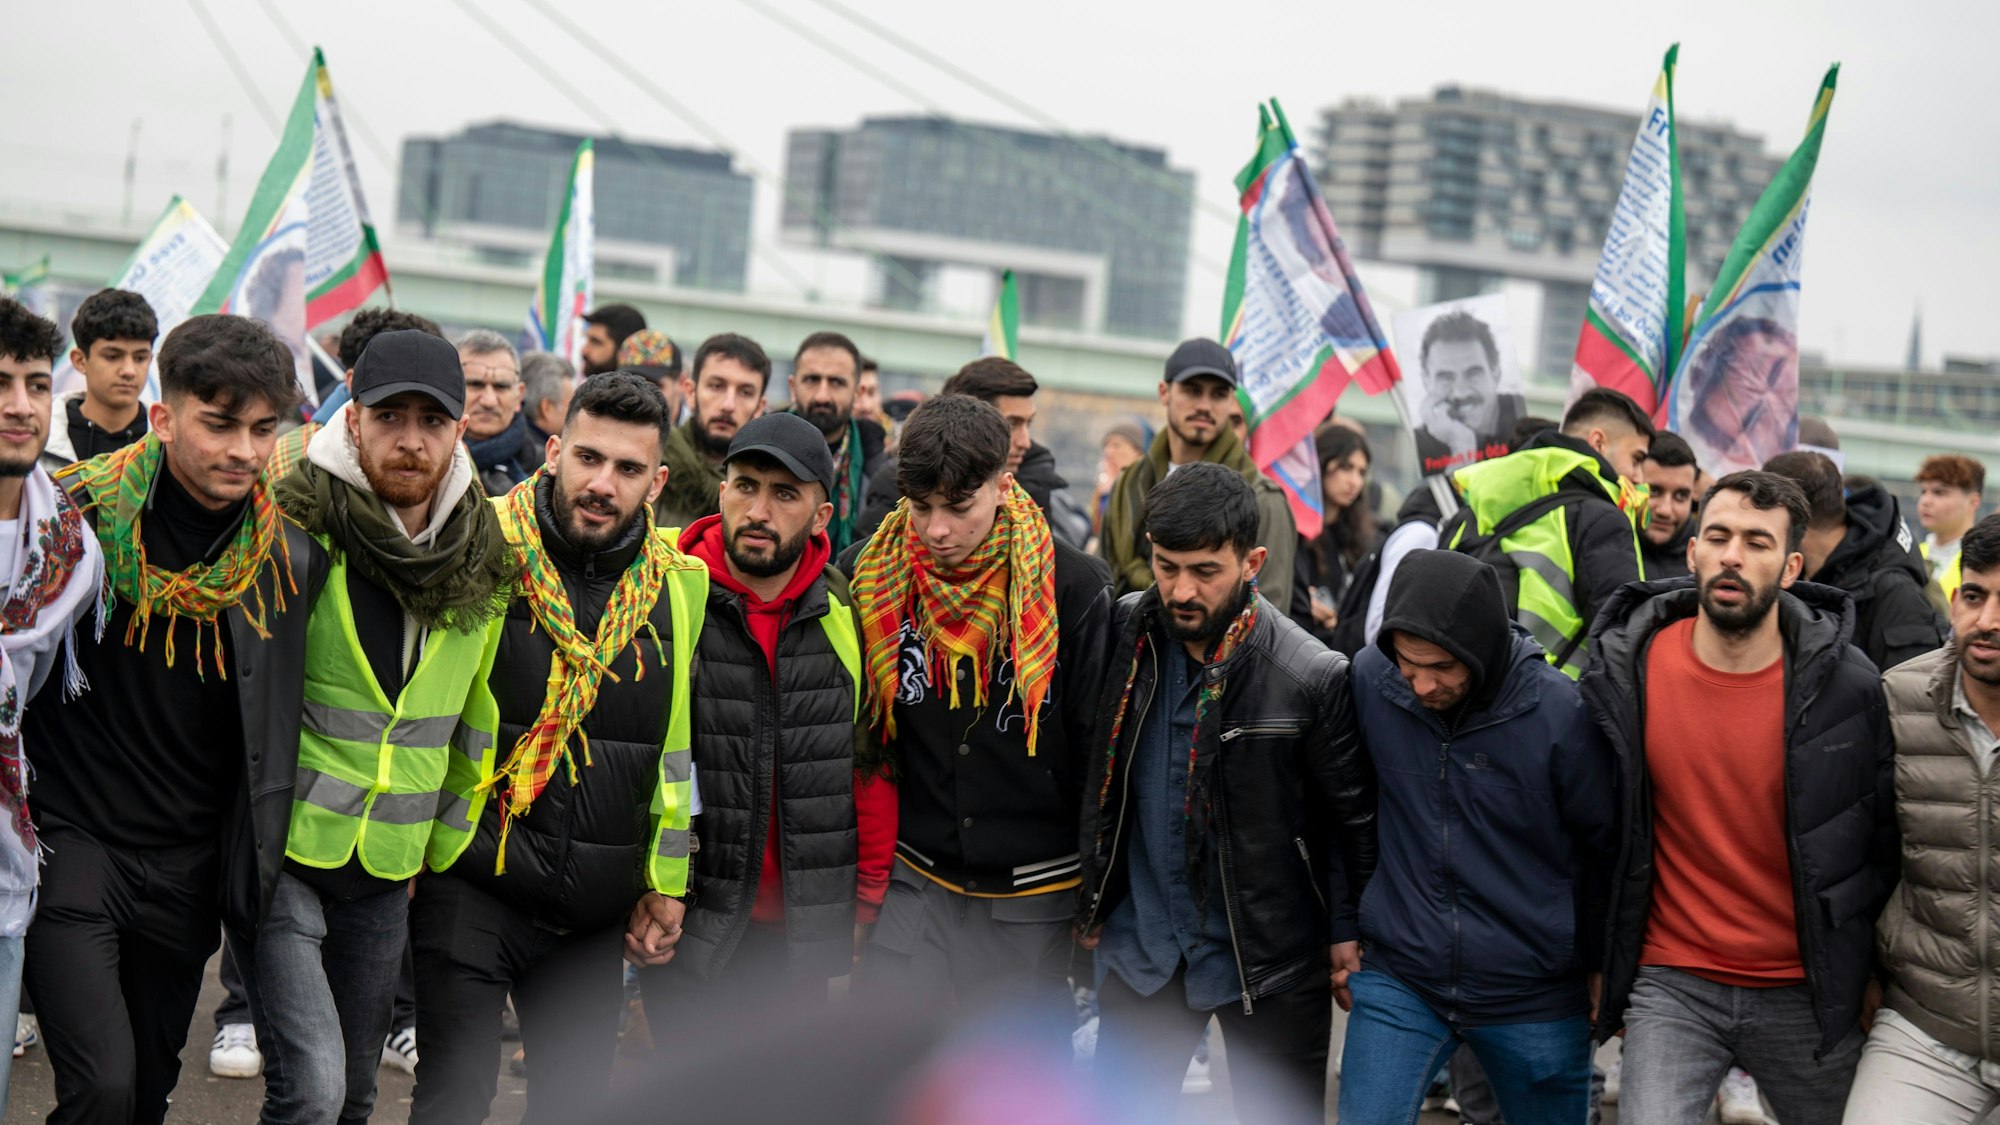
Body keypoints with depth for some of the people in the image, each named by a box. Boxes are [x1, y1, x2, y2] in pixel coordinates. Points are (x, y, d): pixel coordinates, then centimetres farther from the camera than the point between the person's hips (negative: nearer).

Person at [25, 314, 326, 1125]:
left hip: (188, 869, 4)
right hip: (71, 843, -4)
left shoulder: (294, 556, -1)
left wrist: (255, 859, 10)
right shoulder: (74, 516, -11)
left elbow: (280, 720, 11)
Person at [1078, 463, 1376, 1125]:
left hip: (1271, 958, -3)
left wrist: (1348, 931, -3)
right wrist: (1091, 901, 8)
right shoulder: (1122, 636, -6)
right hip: (1142, 944, 3)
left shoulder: (1311, 677, -18)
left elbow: (1353, 816, -6)